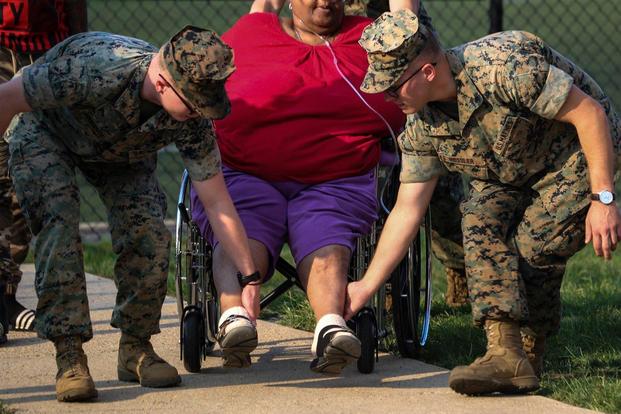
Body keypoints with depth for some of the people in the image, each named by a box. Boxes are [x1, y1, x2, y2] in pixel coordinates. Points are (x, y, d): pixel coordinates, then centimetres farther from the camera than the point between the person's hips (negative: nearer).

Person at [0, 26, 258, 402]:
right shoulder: (97, 70, -45)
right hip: (44, 130, -4)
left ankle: (136, 349, 1)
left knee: (149, 233, -16)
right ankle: (70, 359, -22)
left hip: (123, 151, 4)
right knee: (60, 225, -25)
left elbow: (218, 204, -19)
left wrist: (250, 276, -18)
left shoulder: (192, 119, -29)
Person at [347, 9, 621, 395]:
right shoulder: (421, 128, -12)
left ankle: (531, 354, 0)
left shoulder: (502, 67, -35)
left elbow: (590, 113, -29)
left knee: (534, 245, -21)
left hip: (577, 152, -6)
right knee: (480, 224, -21)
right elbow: (408, 210, -5)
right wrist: (367, 286, -9)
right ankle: (505, 352, -27)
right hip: (509, 172, 6)